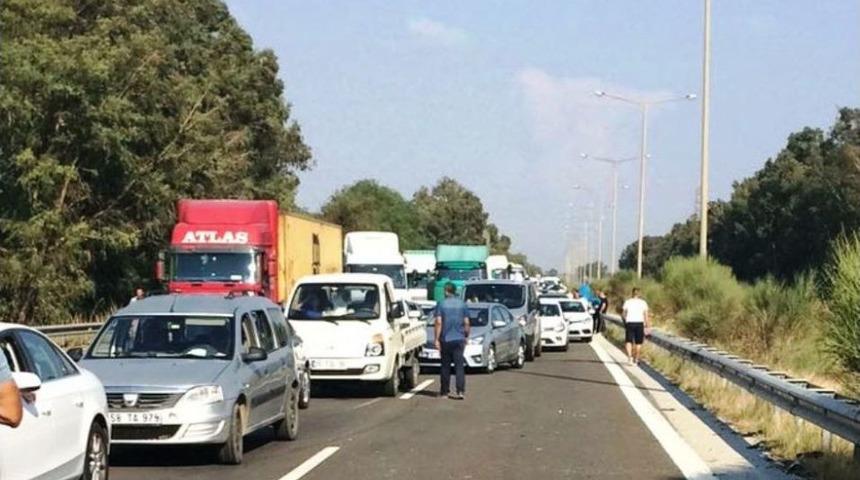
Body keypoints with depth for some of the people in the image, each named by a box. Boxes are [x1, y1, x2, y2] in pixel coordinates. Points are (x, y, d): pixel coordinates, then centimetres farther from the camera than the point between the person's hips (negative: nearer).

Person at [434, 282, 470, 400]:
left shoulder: (441, 304, -4)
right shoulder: (462, 304, 4)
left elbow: (438, 323, -9)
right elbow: (466, 323, 5)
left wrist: (437, 339, -7)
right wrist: (466, 336, 16)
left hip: (445, 339, -1)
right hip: (459, 338, 1)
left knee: (445, 366, 9)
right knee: (459, 366, -2)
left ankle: (445, 390, 14)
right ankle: (460, 391, -12)